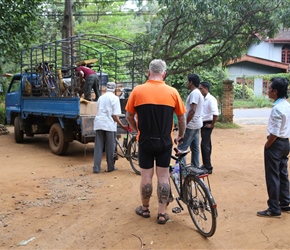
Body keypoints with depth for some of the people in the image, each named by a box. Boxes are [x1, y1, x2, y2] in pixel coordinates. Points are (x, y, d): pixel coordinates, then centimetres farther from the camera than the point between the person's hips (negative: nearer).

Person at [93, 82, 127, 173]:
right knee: (110, 147, 6)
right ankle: (110, 167, 14)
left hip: (99, 123, 5)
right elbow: (115, 115, -9)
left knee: (98, 146, 6)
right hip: (109, 124, -5)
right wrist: (122, 125, -3)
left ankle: (96, 168, 5)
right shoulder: (115, 98, -3)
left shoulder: (101, 97, 15)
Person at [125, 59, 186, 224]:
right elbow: (182, 117, 4)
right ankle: (162, 213, 15)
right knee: (163, 176, 9)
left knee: (146, 176, 11)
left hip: (145, 141, 0)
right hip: (165, 142, 0)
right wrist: (181, 135, 21)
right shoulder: (172, 92, -4)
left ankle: (145, 209, 27)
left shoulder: (138, 91, -6)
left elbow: (129, 116, 2)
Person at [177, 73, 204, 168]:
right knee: (195, 148, 13)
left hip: (191, 125, -10)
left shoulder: (194, 93, -16)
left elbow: (192, 111, -24)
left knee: (181, 148, -8)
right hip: (196, 125, 11)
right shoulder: (198, 93, 16)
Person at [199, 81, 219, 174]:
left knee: (204, 145, -10)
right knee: (206, 144, 16)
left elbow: (215, 114, -26)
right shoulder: (203, 99, 10)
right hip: (203, 124, 9)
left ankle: (208, 168, -5)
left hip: (207, 124, -9)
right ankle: (206, 165, 27)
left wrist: (212, 125, -18)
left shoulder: (211, 99, -17)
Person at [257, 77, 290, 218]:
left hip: (276, 144, -9)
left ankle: (274, 209, 7)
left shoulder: (277, 108, -22)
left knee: (272, 177, 0)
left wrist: (267, 146, -10)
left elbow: (274, 133, -23)